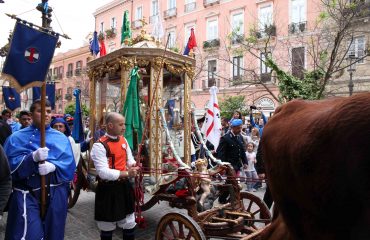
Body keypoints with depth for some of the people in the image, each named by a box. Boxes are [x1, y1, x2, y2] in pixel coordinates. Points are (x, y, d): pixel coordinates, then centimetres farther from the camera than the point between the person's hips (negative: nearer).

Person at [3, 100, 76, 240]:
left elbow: (70, 164, -2)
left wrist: (53, 166, -22)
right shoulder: (17, 138, 4)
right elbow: (9, 165, -8)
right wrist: (33, 157, -25)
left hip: (55, 194, 2)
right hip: (27, 193, -2)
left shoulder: (61, 138, 8)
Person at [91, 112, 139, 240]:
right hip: (108, 189, -6)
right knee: (107, 226, 14)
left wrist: (133, 165, -7)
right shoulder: (99, 145, -20)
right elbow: (103, 172, -26)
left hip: (124, 186, 7)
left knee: (129, 223, 18)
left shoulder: (123, 140, 4)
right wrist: (126, 173, -24)